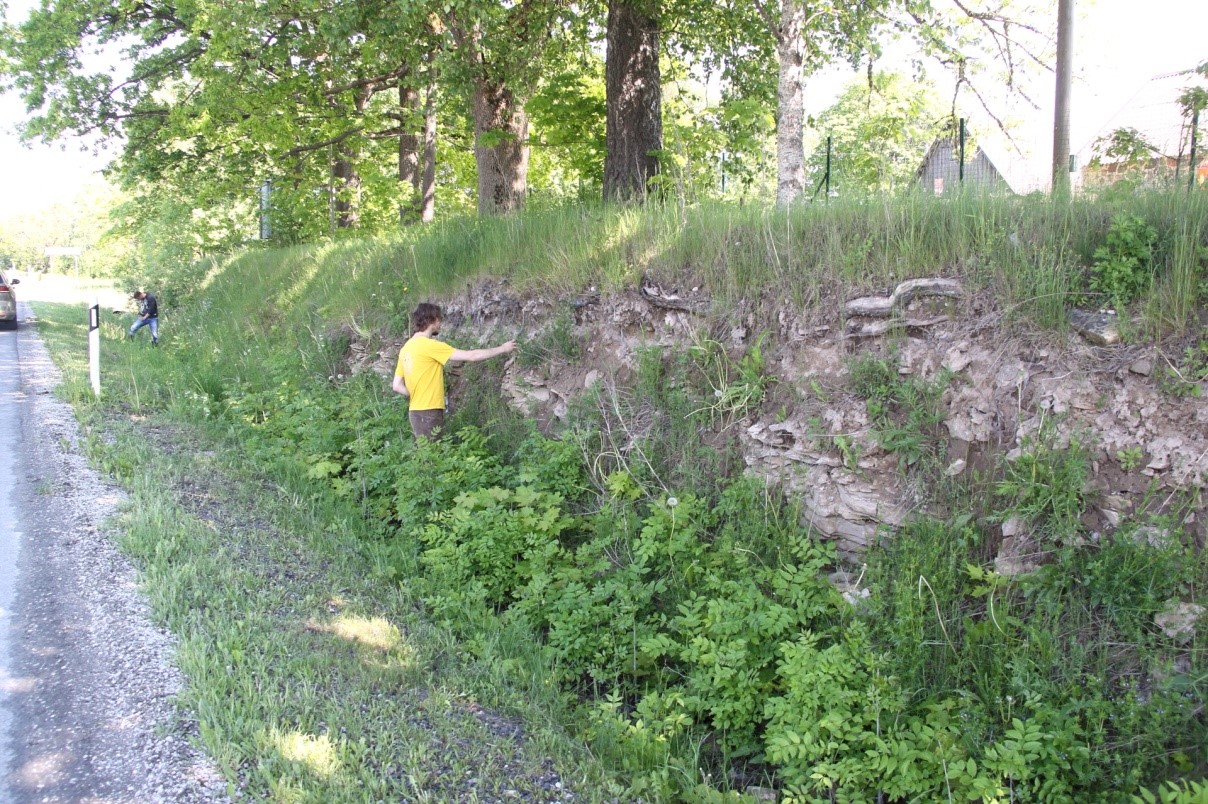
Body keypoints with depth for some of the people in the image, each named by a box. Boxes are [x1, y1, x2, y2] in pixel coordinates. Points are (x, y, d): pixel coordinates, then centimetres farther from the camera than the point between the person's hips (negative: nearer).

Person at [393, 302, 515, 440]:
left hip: (417, 411, 9)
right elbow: (471, 356, -14)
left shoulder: (407, 348, 12)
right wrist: (502, 349, -4)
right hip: (428, 413, -9)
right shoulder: (430, 345, -14)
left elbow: (397, 386, 12)